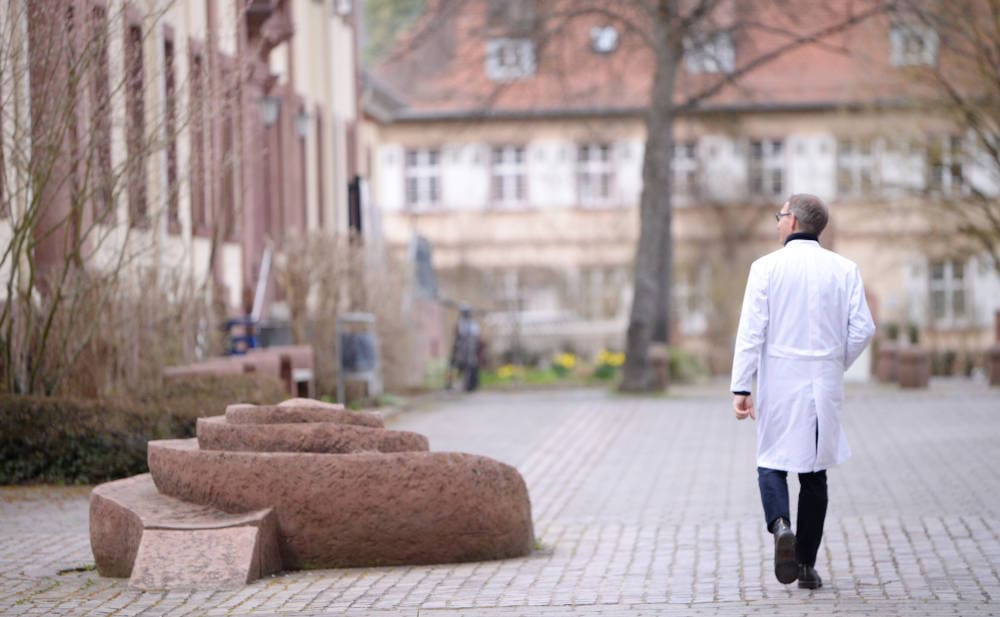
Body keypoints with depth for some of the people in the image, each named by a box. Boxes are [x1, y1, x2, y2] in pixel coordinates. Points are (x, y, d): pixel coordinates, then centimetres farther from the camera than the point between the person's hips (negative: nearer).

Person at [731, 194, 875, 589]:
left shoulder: (767, 267, -5)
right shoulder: (844, 270, 3)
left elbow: (751, 332, -9)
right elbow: (863, 329, -1)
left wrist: (741, 387, -7)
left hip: (780, 385, -2)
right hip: (825, 386, 2)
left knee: (772, 464, 11)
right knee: (814, 472, 11)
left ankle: (780, 524, -18)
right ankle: (807, 564, 11)